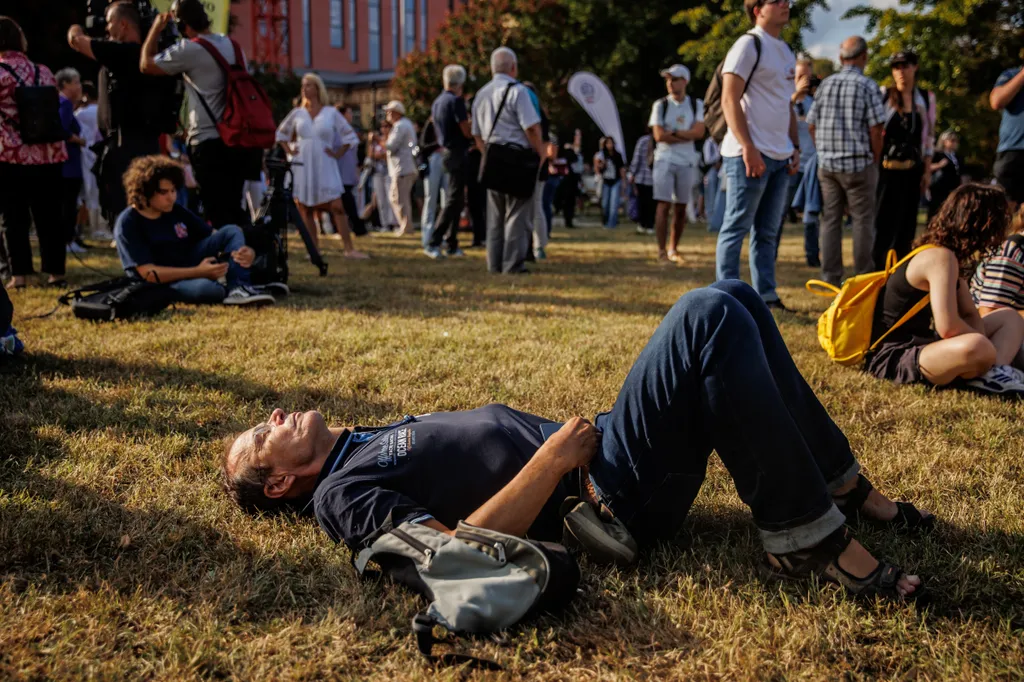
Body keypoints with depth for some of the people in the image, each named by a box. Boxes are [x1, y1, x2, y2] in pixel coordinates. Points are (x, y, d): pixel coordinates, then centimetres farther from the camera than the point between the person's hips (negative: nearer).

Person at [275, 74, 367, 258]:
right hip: (302, 167, 2)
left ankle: (349, 249, -9)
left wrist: (338, 153, -1)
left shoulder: (331, 112, 2)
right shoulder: (297, 113, 8)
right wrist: (289, 150, 7)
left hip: (325, 167, -2)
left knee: (337, 207, -10)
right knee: (306, 210, 1)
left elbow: (348, 135, 7)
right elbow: (281, 133, 20)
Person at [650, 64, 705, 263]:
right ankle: (662, 250, -7)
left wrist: (673, 132, -12)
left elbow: (699, 132, -8)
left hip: (686, 162, 2)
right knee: (664, 205, -8)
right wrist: (687, 136, -9)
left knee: (681, 208, 4)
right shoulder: (660, 105, 2)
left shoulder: (696, 105, 6)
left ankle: (673, 249, 14)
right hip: (665, 160, -2)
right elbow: (659, 136, -10)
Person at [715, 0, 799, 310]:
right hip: (750, 155, -8)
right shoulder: (748, 45, -7)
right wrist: (748, 149, -20)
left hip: (779, 157, 8)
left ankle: (766, 296, 16)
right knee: (736, 228, -3)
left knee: (768, 232, 10)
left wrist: (795, 148, 15)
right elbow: (729, 101, -14)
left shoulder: (786, 51, 19)